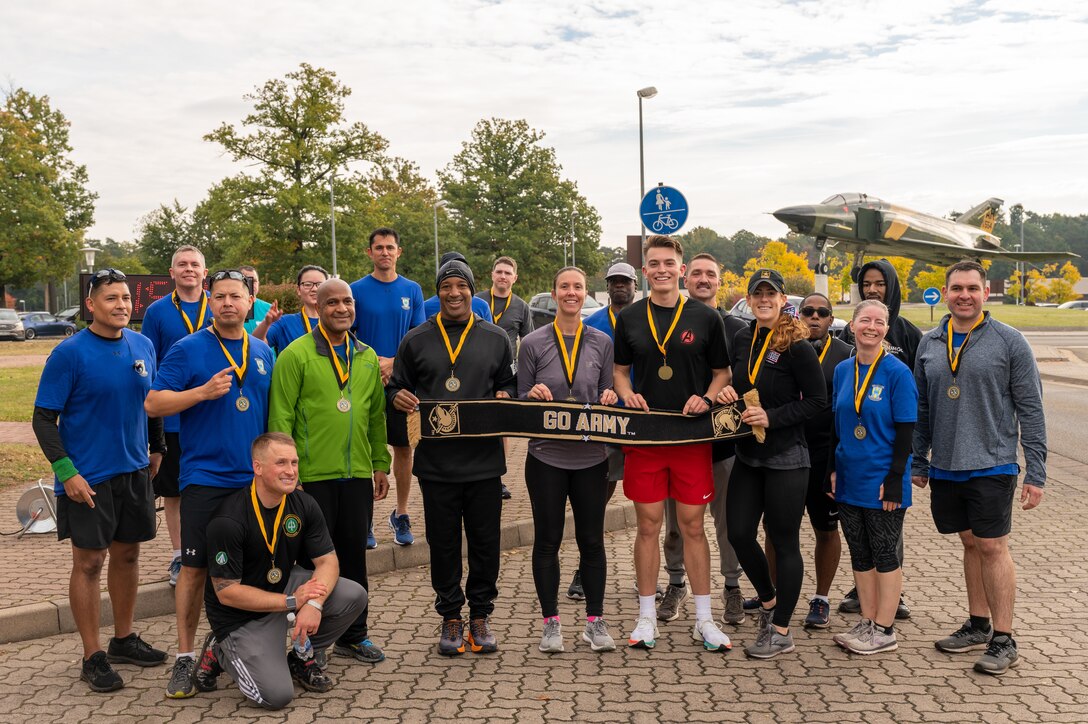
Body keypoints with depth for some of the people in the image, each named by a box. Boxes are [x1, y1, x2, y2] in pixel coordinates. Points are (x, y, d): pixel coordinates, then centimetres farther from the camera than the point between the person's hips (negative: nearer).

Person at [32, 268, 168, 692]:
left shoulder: (143, 347, 4)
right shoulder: (70, 353, -12)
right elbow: (43, 419, -11)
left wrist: (157, 449, 16)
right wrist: (66, 471, -17)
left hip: (135, 471, 5)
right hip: (87, 479, -5)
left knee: (127, 554, 14)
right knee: (88, 562, 2)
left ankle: (124, 639, 30)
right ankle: (93, 657, 13)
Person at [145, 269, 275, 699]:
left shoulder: (264, 353, 11)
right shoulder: (188, 350, -3)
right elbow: (153, 404, -7)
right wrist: (203, 391, -20)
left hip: (255, 478, 4)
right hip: (204, 478, -4)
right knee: (195, 567, -1)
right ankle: (185, 656, 11)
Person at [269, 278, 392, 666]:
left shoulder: (367, 357, 11)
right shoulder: (296, 354, -6)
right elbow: (281, 418, -8)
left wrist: (381, 464, 13)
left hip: (357, 475, 5)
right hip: (313, 475, -5)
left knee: (354, 554, 12)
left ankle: (354, 635, 25)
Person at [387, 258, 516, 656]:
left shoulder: (496, 338, 8)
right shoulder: (416, 340, 7)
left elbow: (509, 384, 15)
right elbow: (396, 386, 12)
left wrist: (505, 397, -7)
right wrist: (398, 397, -10)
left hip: (484, 459, 0)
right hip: (436, 460, 0)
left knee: (485, 540, 7)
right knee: (443, 541, 7)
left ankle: (480, 615, 22)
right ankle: (451, 616, 21)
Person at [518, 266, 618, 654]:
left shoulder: (602, 342, 6)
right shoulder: (534, 343, 1)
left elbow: (609, 395, 11)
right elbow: (520, 401, 4)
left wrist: (609, 400, -11)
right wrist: (534, 394, -18)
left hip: (591, 457, 1)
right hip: (546, 456, -1)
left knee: (592, 539, 7)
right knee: (547, 540, 6)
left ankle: (595, 621, 19)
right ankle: (551, 622, 18)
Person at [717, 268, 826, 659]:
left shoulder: (797, 346, -12)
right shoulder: (742, 340, 7)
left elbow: (817, 400, -11)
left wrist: (772, 417, -19)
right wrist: (727, 391, -1)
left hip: (785, 458, -6)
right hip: (747, 455, 7)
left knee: (784, 542, 3)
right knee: (739, 533, 8)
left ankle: (780, 631, 15)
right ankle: (768, 600, 34)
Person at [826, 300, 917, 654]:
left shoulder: (897, 372, -9)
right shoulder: (842, 370, 7)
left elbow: (905, 430, -11)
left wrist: (895, 479, -15)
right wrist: (832, 469, 8)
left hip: (882, 481, -6)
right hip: (849, 479, 6)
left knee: (884, 554, 4)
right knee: (859, 555, 12)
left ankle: (884, 631, 13)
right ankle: (867, 622, 23)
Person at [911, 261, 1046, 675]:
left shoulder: (1009, 342, -5)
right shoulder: (930, 344, 7)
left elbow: (1030, 410, -5)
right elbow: (921, 409, 14)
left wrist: (1035, 473, -8)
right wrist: (918, 463, 13)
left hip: (992, 466, -4)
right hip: (945, 468, 4)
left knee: (992, 548, -1)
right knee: (971, 544, 15)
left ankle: (1003, 640, 8)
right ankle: (978, 625, 27)